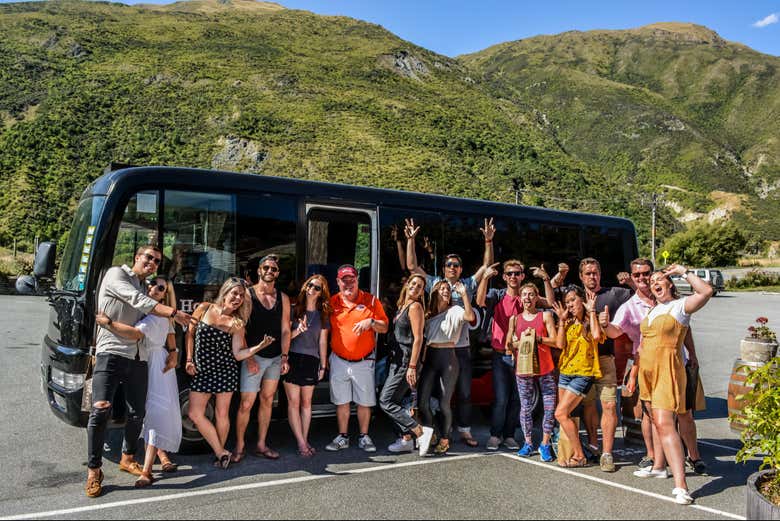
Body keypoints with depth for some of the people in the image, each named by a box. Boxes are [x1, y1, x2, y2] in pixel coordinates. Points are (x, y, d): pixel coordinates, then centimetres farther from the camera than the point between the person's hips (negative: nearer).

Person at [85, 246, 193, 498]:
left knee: (137, 413, 9)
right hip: (111, 353, -7)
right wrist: (173, 312, -22)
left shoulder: (146, 289, 21)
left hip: (138, 358, 7)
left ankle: (128, 458, 30)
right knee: (100, 410, -15)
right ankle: (94, 470, -1)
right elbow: (138, 301, -15)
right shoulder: (116, 274, 0)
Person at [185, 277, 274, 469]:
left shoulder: (237, 323, -4)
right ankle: (222, 453, 9)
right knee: (195, 413, -3)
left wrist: (260, 346, -19)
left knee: (222, 414, 3)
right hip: (201, 370, 2)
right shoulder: (205, 309, -2)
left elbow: (238, 354, -6)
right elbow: (190, 333, 9)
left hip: (225, 370, -1)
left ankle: (220, 451, 23)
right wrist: (189, 359, 3)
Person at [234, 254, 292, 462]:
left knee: (267, 400, 11)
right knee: (246, 403, -4)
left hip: (276, 357, 4)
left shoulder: (283, 298, 7)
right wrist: (248, 357, -14)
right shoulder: (247, 294, -5)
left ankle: (261, 445, 21)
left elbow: (285, 330, 6)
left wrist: (284, 357, -3)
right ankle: (240, 446, 12)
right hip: (254, 357, -4)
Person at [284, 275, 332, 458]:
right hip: (292, 358, -2)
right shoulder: (294, 309, 4)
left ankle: (305, 440, 15)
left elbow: (323, 342, 11)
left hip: (311, 360, 2)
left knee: (306, 402, 7)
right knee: (293, 402, -4)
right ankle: (301, 443, 1)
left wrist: (323, 366, 10)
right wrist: (297, 331, -16)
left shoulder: (323, 315, 9)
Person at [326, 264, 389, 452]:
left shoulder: (371, 300, 0)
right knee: (341, 401, 8)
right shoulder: (332, 302, 2)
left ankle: (364, 437, 19)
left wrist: (371, 322, -18)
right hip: (339, 361, 1)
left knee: (365, 401, 5)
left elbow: (384, 327, 2)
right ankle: (343, 437, 21)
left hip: (364, 361, -1)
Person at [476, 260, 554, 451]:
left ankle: (509, 435, 20)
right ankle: (495, 435, 9)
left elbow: (550, 303, -11)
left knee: (516, 398, 7)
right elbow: (480, 301, -21)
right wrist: (485, 277, -33)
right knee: (501, 398, -6)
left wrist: (546, 279, -22)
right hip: (501, 355, -2)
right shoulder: (497, 295, 0)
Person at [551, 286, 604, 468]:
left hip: (583, 374, -6)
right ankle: (573, 453, 17)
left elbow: (597, 336, -24)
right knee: (565, 415, 7)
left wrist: (591, 311, -15)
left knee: (561, 413, -13)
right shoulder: (568, 323, 10)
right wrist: (562, 320, -5)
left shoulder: (591, 320, -2)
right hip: (565, 371, 6)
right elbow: (560, 344, -2)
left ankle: (580, 456, -3)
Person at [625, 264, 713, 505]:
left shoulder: (680, 306, -5)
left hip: (667, 370, -7)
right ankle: (659, 467, 32)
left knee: (665, 423, -17)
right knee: (658, 422, 17)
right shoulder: (651, 311, 17)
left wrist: (684, 271, -12)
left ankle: (680, 485, -18)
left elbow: (706, 291, -24)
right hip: (647, 370, 7)